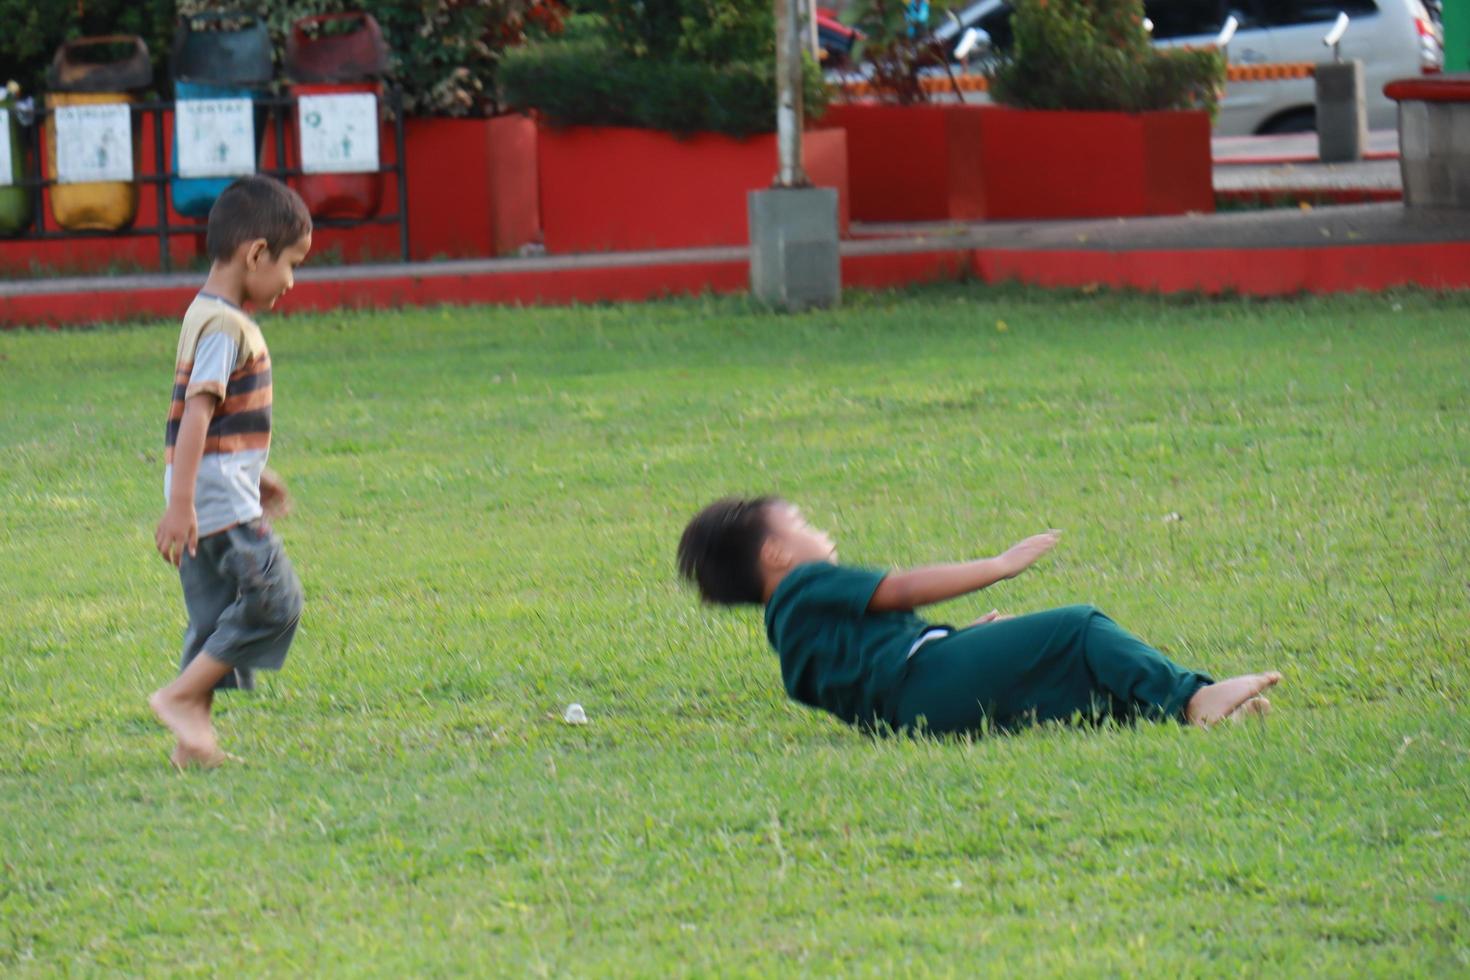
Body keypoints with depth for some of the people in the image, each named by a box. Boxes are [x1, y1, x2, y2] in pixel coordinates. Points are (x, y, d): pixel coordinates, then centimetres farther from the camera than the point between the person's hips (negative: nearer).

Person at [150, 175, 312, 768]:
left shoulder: (211, 316, 16)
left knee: (218, 617, 10)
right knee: (272, 600, -10)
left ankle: (194, 739, 11)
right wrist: (181, 503, -29)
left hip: (221, 496, 10)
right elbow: (196, 413, -24)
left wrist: (256, 478, 36)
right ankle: (181, 697, -9)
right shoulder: (224, 327, -15)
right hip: (221, 500, -10)